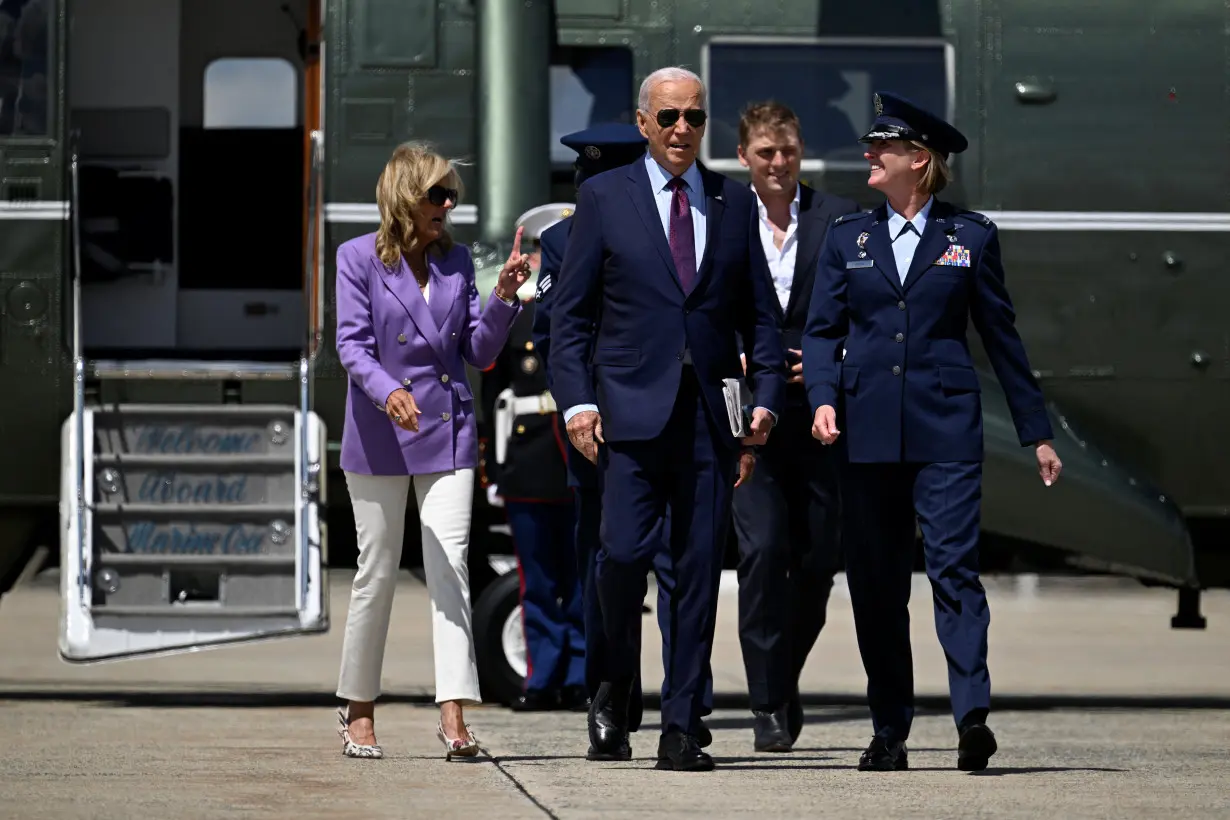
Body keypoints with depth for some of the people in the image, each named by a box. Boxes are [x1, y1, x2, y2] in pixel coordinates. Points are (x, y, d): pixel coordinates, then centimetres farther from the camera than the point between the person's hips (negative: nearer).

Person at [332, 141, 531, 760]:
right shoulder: (360, 258, -2)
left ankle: (453, 714, -15)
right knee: (378, 572, 4)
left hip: (448, 431, 3)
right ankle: (358, 709, 18)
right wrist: (387, 391, -28)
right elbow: (352, 344, -10)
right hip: (380, 434, -3)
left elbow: (479, 351, 10)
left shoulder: (456, 261, 9)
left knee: (450, 566, -8)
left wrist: (504, 297, -7)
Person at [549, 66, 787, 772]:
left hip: (710, 414, 2)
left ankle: (682, 728, 4)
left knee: (700, 570, 0)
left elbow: (758, 311, 15)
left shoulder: (735, 202, 12)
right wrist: (578, 399, -6)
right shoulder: (605, 197, 5)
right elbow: (571, 310, 5)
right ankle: (615, 700, 10)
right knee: (626, 553, -13)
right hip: (632, 409, -2)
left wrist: (765, 397, 3)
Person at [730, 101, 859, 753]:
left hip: (820, 411, 1)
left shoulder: (839, 219, 7)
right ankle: (769, 705, -6)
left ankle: (785, 680, 27)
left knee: (818, 558, 4)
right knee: (763, 550, -12)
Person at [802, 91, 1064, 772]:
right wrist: (823, 398, -11)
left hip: (944, 428, -3)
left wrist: (1037, 433, 11)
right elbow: (822, 330, 9)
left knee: (954, 564, -15)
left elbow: (1001, 336, 11)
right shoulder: (847, 238, 13)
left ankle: (973, 716, -22)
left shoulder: (971, 237, 7)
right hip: (867, 431, 3)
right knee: (874, 583, 3)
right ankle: (889, 731, 10)